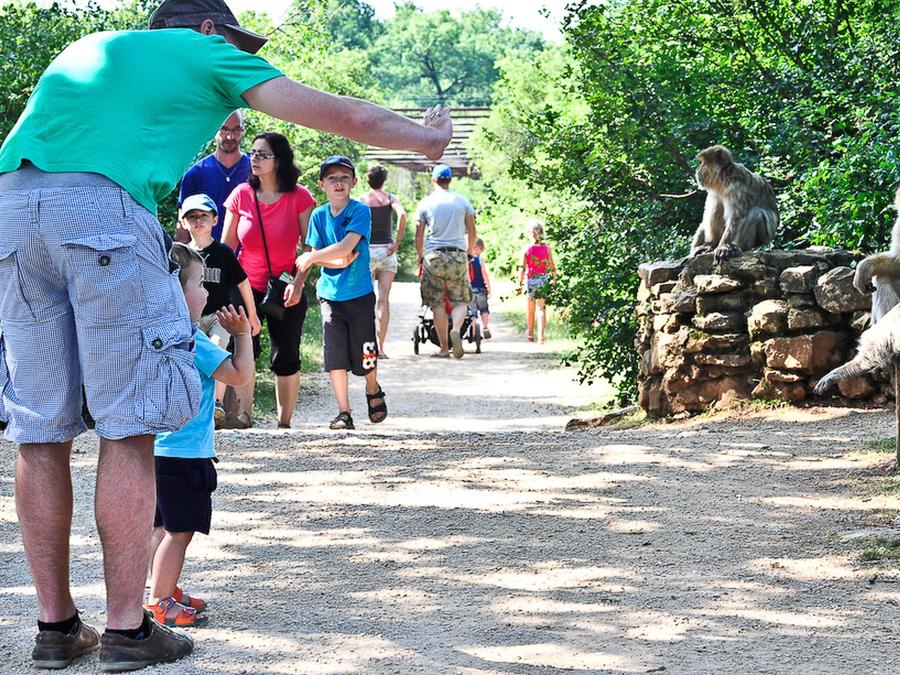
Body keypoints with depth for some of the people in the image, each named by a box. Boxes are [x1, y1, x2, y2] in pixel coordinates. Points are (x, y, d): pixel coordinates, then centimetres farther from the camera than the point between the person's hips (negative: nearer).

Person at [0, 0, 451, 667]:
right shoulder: (208, 54, 19)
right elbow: (347, 117, 22)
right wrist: (426, 137, 39)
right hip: (103, 207, -6)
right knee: (128, 429, 1)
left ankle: (56, 626, 14)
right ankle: (127, 630, 3)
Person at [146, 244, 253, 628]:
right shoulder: (191, 341, -20)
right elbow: (241, 374, -17)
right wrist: (242, 334, -8)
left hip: (161, 449, 10)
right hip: (184, 453, -10)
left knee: (165, 526, 18)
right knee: (179, 530, -3)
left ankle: (166, 591, 28)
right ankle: (159, 601, 0)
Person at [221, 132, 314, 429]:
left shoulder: (299, 197, -7)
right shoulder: (241, 195, -2)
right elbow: (227, 246, 2)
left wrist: (298, 283, -16)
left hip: (285, 290, -1)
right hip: (247, 286, 1)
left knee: (285, 358, 5)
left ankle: (284, 423, 13)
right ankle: (244, 414, -16)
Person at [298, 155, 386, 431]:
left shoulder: (360, 211, -9)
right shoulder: (319, 215, 4)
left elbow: (346, 247, -19)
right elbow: (316, 255, 2)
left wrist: (312, 258, -15)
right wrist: (339, 260, -16)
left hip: (360, 294, -3)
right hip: (330, 293, 3)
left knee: (364, 355, 3)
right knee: (335, 354, -4)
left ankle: (373, 391, 33)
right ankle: (344, 412, 2)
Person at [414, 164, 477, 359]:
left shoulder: (425, 203, 4)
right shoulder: (462, 201, 6)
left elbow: (419, 235, 5)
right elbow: (472, 232, 9)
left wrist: (420, 256, 19)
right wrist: (469, 252, 24)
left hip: (433, 256, 0)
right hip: (458, 255, 0)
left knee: (437, 303, 4)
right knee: (460, 300, 7)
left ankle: (444, 348, 3)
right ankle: (456, 329, -23)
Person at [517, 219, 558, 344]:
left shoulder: (526, 250, -6)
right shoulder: (546, 248, -5)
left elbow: (522, 268, -6)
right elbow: (552, 267, -1)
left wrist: (519, 283, 2)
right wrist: (555, 279, 11)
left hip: (530, 281, 0)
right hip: (543, 280, 0)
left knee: (530, 309, 15)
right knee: (541, 308, 0)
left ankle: (530, 334, 31)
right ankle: (541, 336, -13)